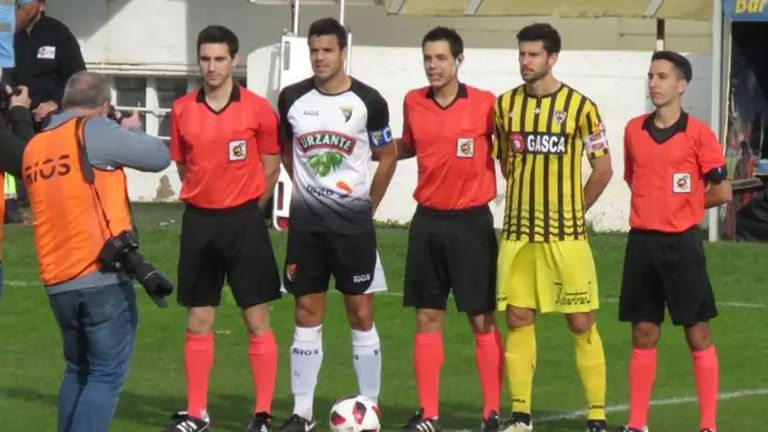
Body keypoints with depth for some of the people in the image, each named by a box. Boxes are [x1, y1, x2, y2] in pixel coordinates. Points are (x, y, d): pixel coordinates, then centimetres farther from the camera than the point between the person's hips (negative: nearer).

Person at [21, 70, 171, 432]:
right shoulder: (93, 131, -6)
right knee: (107, 373, -3)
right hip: (104, 277, -6)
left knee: (78, 370, 20)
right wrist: (130, 132, 18)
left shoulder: (34, 148, 13)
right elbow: (160, 157, -2)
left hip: (58, 282, 7)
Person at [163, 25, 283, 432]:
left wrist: (247, 210, 5)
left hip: (244, 220, -3)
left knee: (256, 319, -1)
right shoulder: (182, 109, 2)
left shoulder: (258, 108, -6)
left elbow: (271, 168, 2)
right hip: (198, 221, 3)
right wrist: (205, 200, 10)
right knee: (198, 322, 8)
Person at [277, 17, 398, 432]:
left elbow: (388, 157, 5)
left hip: (353, 221, -2)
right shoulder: (292, 99, 1)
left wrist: (368, 205, 4)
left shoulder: (368, 101, -6)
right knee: (307, 314, 4)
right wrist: (303, 188, 13)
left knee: (361, 313, -1)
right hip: (307, 221, 2)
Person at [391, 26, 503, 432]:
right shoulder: (413, 102, 4)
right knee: (427, 317, 5)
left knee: (482, 319, 0)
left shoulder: (486, 104, -8)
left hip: (471, 220, -4)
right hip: (428, 220, 4)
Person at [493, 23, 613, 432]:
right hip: (518, 232, 4)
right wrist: (526, 200, 11)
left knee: (581, 322, -2)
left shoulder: (580, 107, -6)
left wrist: (573, 210, 3)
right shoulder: (505, 105, 5)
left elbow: (603, 169, 0)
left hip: (566, 233, -4)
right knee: (518, 319, 4)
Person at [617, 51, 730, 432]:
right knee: (643, 335, 8)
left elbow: (722, 191, -5)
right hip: (642, 242, 4)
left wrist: (684, 207, 3)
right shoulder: (634, 130, 7)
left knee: (698, 334, 1)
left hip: (681, 243, -4)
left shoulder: (697, 133, -7)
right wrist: (656, 206, 9)